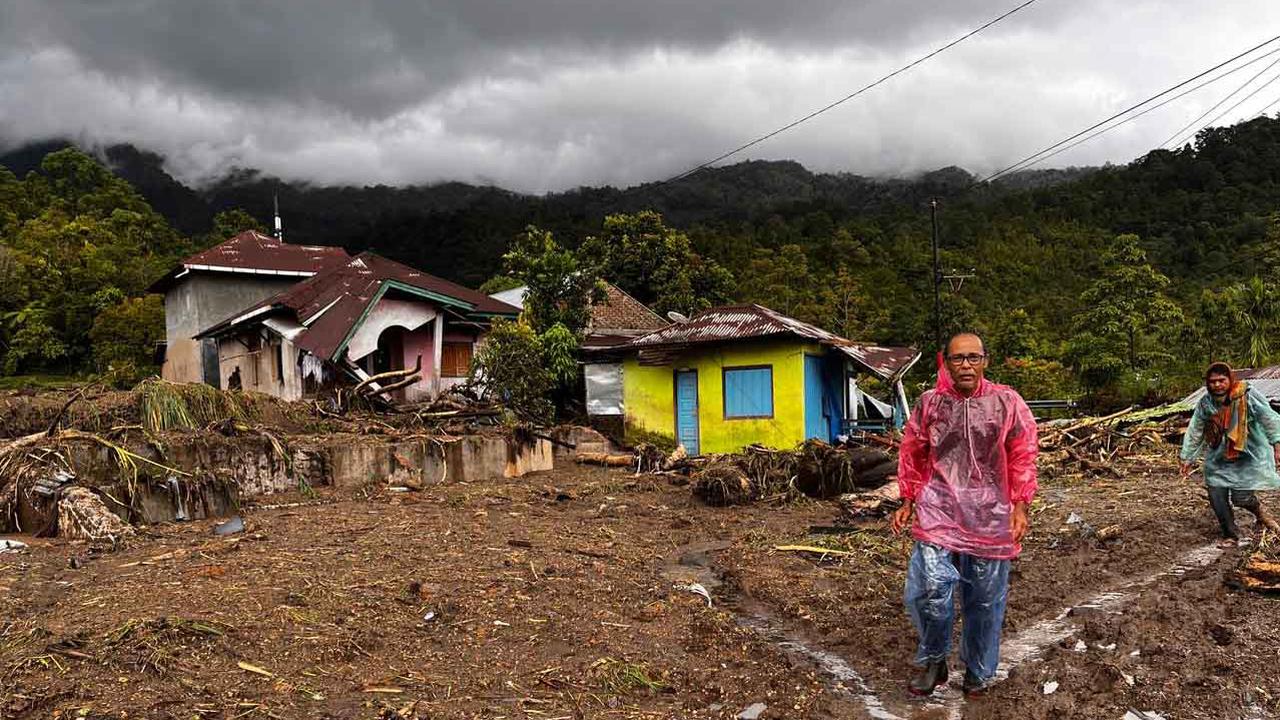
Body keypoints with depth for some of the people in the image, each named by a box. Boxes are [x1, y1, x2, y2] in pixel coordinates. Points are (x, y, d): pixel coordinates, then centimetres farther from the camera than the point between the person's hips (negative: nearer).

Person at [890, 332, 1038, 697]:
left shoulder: (1008, 403, 1)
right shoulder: (928, 404, 4)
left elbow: (1022, 458, 2)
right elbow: (912, 457, 11)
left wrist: (1020, 507, -4)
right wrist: (907, 503, 10)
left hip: (990, 517, 0)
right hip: (938, 512, 0)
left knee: (985, 598, 9)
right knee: (930, 587, -14)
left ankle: (978, 671, 31)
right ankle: (933, 660, 11)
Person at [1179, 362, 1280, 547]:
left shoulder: (1248, 396, -14)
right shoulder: (1205, 403, -2)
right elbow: (1194, 432, 6)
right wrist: (1187, 457, 9)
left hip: (1248, 456, -4)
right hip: (1218, 458, 4)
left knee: (1241, 497, -10)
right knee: (1217, 497, -1)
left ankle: (1259, 511, 27)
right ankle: (1231, 535, 19)